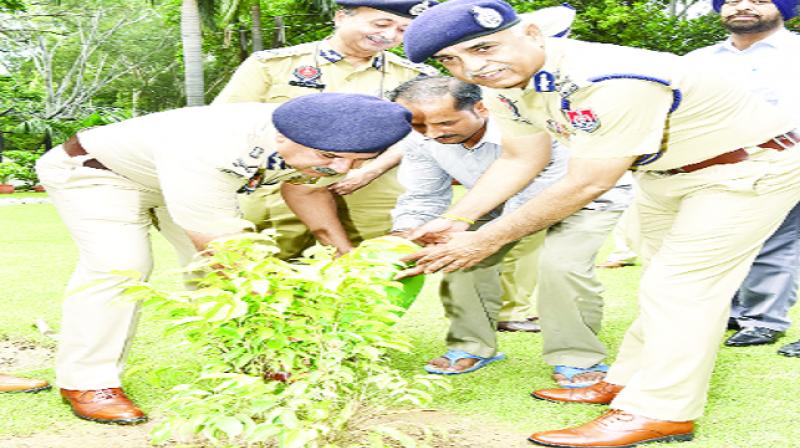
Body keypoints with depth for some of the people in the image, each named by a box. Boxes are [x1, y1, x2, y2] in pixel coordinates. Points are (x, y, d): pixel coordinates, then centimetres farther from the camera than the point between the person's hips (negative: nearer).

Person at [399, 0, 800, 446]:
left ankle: (660, 412, -3)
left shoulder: (612, 82, -38)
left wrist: (486, 240, -26)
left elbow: (586, 185, -33)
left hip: (754, 164, -8)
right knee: (664, 287, 18)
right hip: (665, 172, 9)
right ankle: (629, 380, 29)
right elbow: (518, 162, 2)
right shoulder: (508, 87, -10)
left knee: (680, 288, -11)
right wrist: (454, 221, -11)